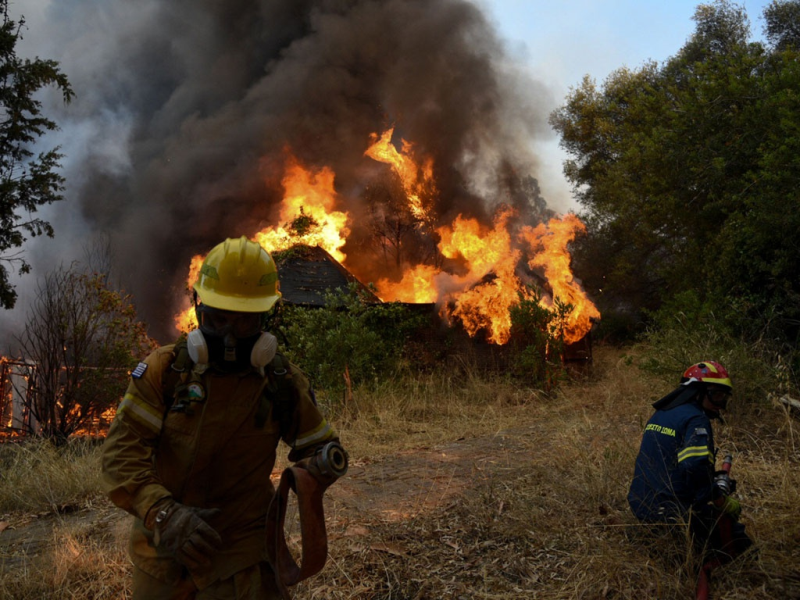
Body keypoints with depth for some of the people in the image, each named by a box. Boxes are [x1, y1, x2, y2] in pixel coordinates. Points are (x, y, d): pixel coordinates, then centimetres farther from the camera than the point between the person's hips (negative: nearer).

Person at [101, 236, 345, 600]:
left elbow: (320, 446, 8)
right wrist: (162, 514, -29)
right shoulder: (164, 371, -7)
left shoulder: (283, 383, -3)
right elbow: (122, 451, -14)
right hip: (160, 554, 1)